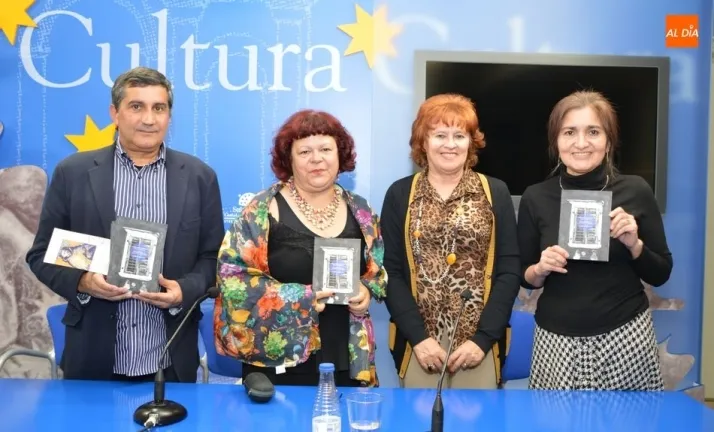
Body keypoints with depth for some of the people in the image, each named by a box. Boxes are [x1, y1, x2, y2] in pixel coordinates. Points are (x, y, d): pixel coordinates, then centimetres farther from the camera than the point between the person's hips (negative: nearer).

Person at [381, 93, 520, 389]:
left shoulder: (496, 193, 4)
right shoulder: (400, 195, 4)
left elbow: (509, 271, 1)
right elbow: (390, 272, 0)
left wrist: (484, 338, -8)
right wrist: (418, 336, -10)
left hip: (480, 341, 0)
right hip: (418, 341, 0)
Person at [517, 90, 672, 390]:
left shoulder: (635, 191, -4)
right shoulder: (536, 198, -3)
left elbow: (661, 274, 3)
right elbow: (524, 278, 7)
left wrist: (634, 244, -14)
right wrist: (539, 269, -13)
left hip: (626, 337, 0)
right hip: (557, 340, 1)